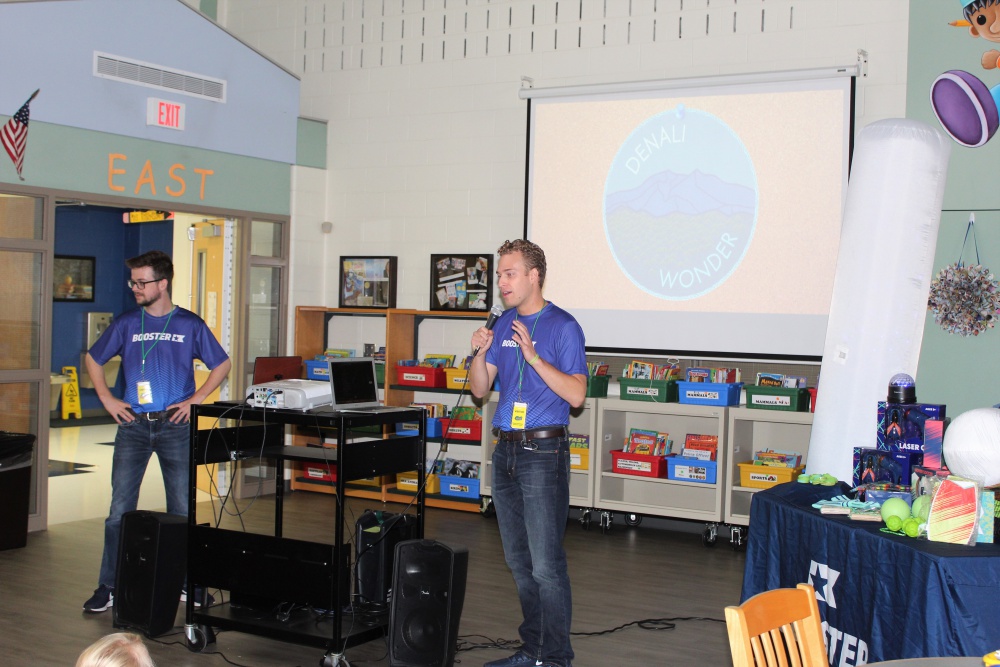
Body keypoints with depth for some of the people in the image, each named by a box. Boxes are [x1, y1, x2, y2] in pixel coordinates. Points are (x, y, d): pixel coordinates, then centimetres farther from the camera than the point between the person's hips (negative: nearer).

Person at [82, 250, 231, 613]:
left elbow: (222, 365, 9)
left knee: (182, 509, 3)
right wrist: (107, 399, 6)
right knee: (120, 508, 0)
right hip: (133, 425, 1)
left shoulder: (190, 324, 2)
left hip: (175, 425, -1)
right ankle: (108, 587, 8)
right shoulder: (126, 323, 6)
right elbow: (93, 359, 17)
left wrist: (195, 399, -1)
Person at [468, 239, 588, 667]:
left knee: (546, 563, -7)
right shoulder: (503, 325, 13)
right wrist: (480, 353, -6)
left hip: (543, 451, -7)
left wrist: (533, 356, -22)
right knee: (518, 561, 12)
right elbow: (479, 389, 12)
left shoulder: (563, 326, -7)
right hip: (506, 450, 7)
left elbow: (576, 394, -15)